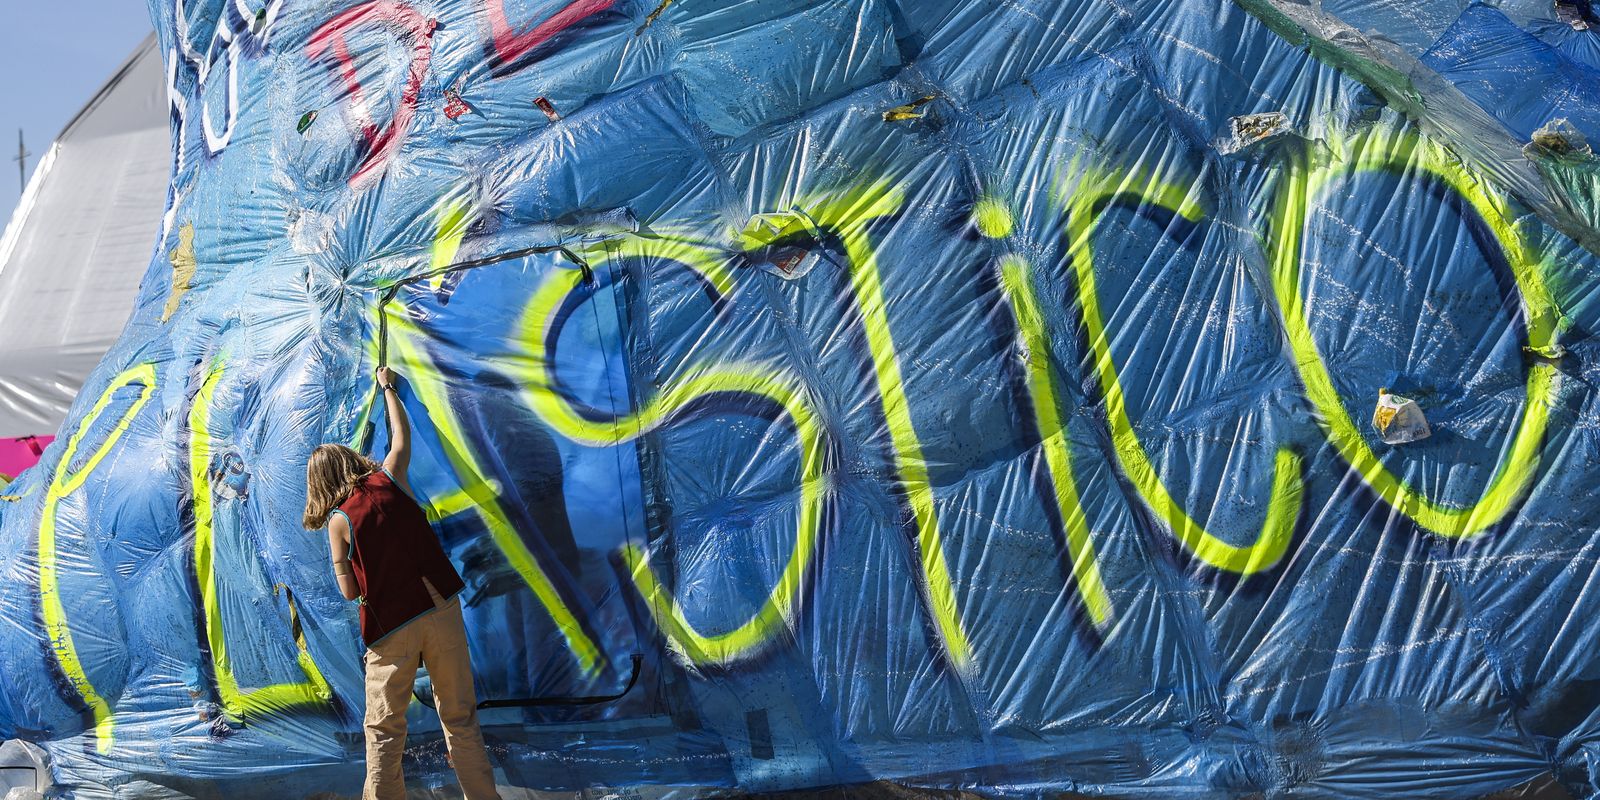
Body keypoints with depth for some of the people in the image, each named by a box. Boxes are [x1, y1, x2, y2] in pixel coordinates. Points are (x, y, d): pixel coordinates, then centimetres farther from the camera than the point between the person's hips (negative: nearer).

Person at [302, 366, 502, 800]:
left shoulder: (338, 521, -1)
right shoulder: (389, 479, 5)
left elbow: (349, 591, 0)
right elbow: (402, 437, 25)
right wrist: (388, 388, 38)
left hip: (390, 626, -2)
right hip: (441, 608, 3)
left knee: (384, 730, 8)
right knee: (461, 720, 8)